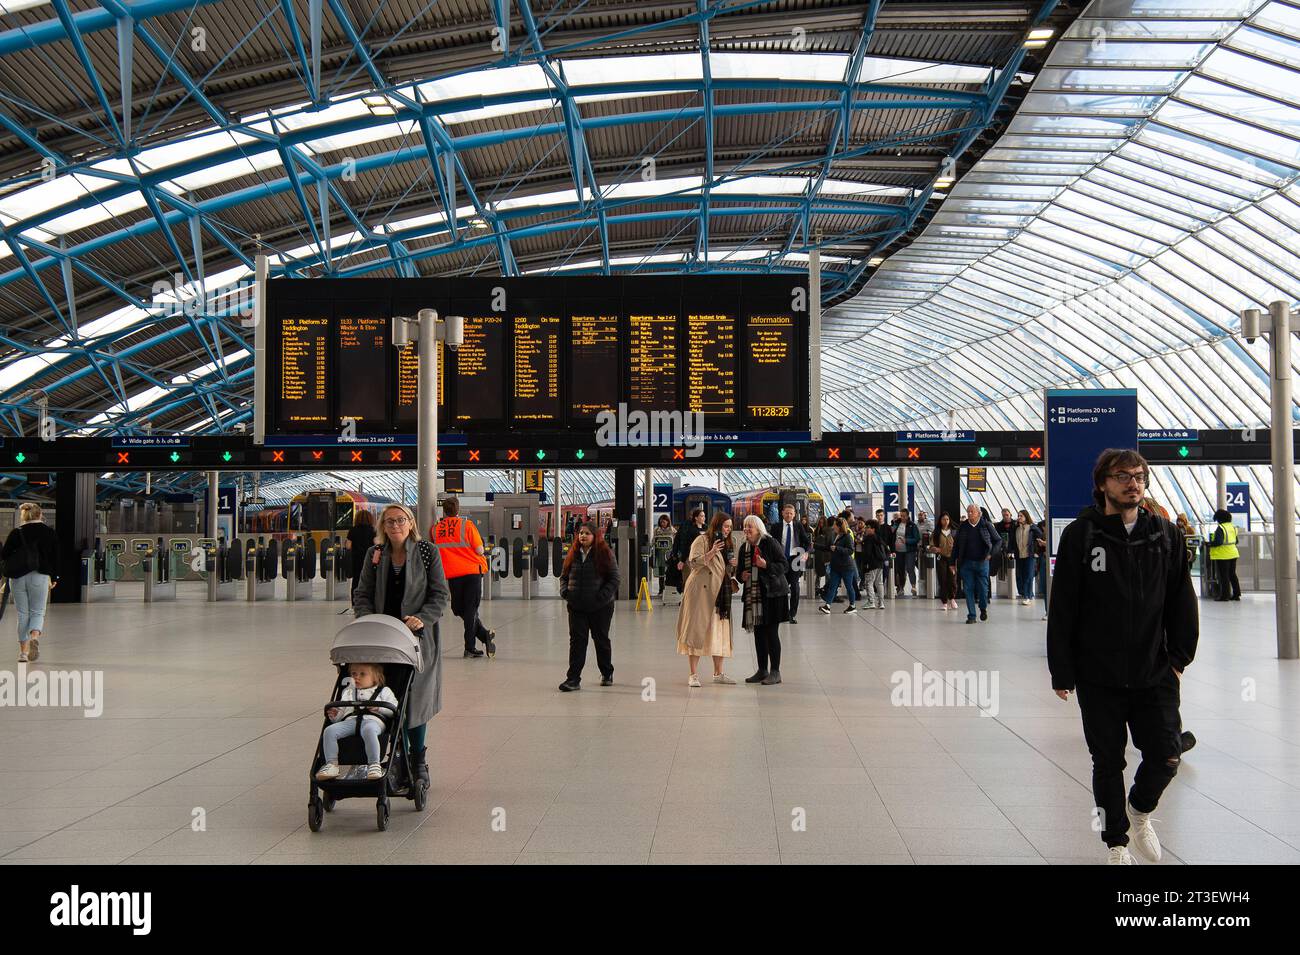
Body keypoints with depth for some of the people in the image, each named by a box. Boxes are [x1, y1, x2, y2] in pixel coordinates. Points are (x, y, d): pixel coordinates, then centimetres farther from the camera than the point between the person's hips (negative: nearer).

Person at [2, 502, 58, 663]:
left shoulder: (17, 532, 0)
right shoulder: (49, 532, 2)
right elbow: (55, 556, 3)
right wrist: (54, 577, 11)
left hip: (18, 576, 1)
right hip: (39, 577, -1)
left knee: (23, 614, 10)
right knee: (37, 612, 8)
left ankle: (23, 651, 9)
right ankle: (34, 637, -22)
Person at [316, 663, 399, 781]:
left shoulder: (383, 691, 25)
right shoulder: (348, 692, 39)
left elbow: (394, 708, 11)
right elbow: (341, 710, 30)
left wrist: (379, 707, -6)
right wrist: (335, 715, 6)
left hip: (373, 719, -4)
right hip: (350, 720, 4)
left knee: (369, 731, -42)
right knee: (329, 731, -25)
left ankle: (374, 765, -44)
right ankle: (331, 764, -24)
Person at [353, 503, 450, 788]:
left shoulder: (427, 553, -2)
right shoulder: (375, 554, 6)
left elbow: (441, 595, -3)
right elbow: (362, 594, 7)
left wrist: (422, 619, -18)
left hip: (418, 637, -2)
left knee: (415, 698, 1)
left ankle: (418, 762, 14)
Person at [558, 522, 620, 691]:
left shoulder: (604, 554, -5)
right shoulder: (573, 555, 7)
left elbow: (614, 578, -6)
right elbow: (564, 576, 17)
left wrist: (602, 596, -17)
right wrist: (565, 592, -2)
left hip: (600, 607, -3)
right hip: (576, 607, 3)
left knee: (601, 639, 12)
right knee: (577, 641, -2)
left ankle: (607, 673, 30)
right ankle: (573, 679, -2)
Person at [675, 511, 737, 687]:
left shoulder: (726, 543, 18)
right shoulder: (702, 540, -6)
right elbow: (693, 562, -17)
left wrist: (731, 565, 8)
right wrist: (711, 552, -27)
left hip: (720, 594, 8)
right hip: (701, 593, -8)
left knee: (720, 632, 8)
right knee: (698, 630, -6)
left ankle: (718, 673, 16)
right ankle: (693, 675, -3)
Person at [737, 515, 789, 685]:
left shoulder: (770, 543, -6)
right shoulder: (744, 548, 13)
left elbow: (784, 565, -8)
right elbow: (741, 570, 24)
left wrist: (766, 565, -22)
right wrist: (742, 576, 1)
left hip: (772, 594, -6)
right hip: (753, 595, 6)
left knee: (771, 633, -6)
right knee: (758, 633, 8)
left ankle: (775, 672, 0)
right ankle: (762, 670, 18)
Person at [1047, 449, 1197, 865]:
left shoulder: (1166, 534, 4)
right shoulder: (1080, 535, -5)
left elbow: (1182, 602, 9)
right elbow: (1062, 608, -5)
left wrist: (1179, 657, 3)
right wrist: (1062, 672, -7)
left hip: (1155, 673, 2)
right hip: (1098, 676, -2)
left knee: (1166, 756, -2)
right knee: (1108, 761, 8)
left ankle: (1140, 809, 31)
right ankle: (1116, 842, 28)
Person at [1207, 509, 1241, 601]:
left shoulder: (1220, 528, -17)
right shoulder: (1233, 527, 10)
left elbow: (1218, 542, -26)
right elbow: (1236, 541, 17)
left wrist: (1209, 544, -11)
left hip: (1223, 555, -8)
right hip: (1233, 554, 8)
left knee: (1223, 576, -1)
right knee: (1232, 574, 16)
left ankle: (1225, 595, 2)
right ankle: (1236, 594, 19)